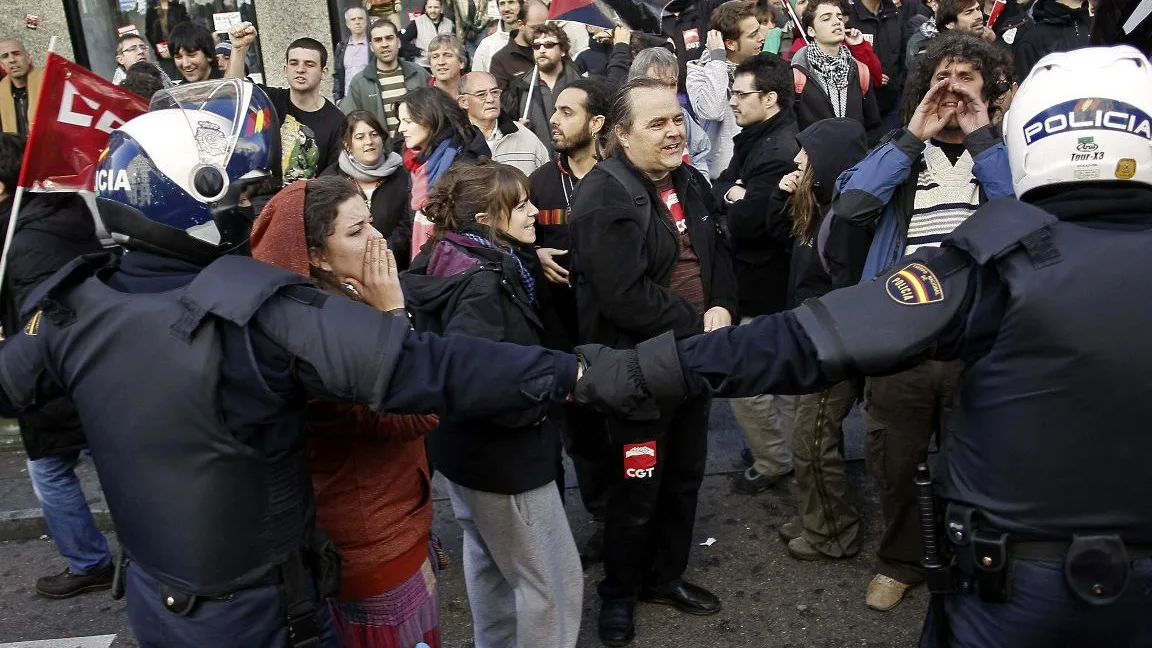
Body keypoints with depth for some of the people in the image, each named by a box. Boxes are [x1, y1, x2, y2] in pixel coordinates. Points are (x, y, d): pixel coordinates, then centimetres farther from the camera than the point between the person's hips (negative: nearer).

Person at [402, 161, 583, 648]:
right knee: (553, 582, 5)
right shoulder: (482, 283, -27)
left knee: (490, 563, 26)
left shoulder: (456, 261, 2)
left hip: (468, 444, 10)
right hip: (501, 454, -10)